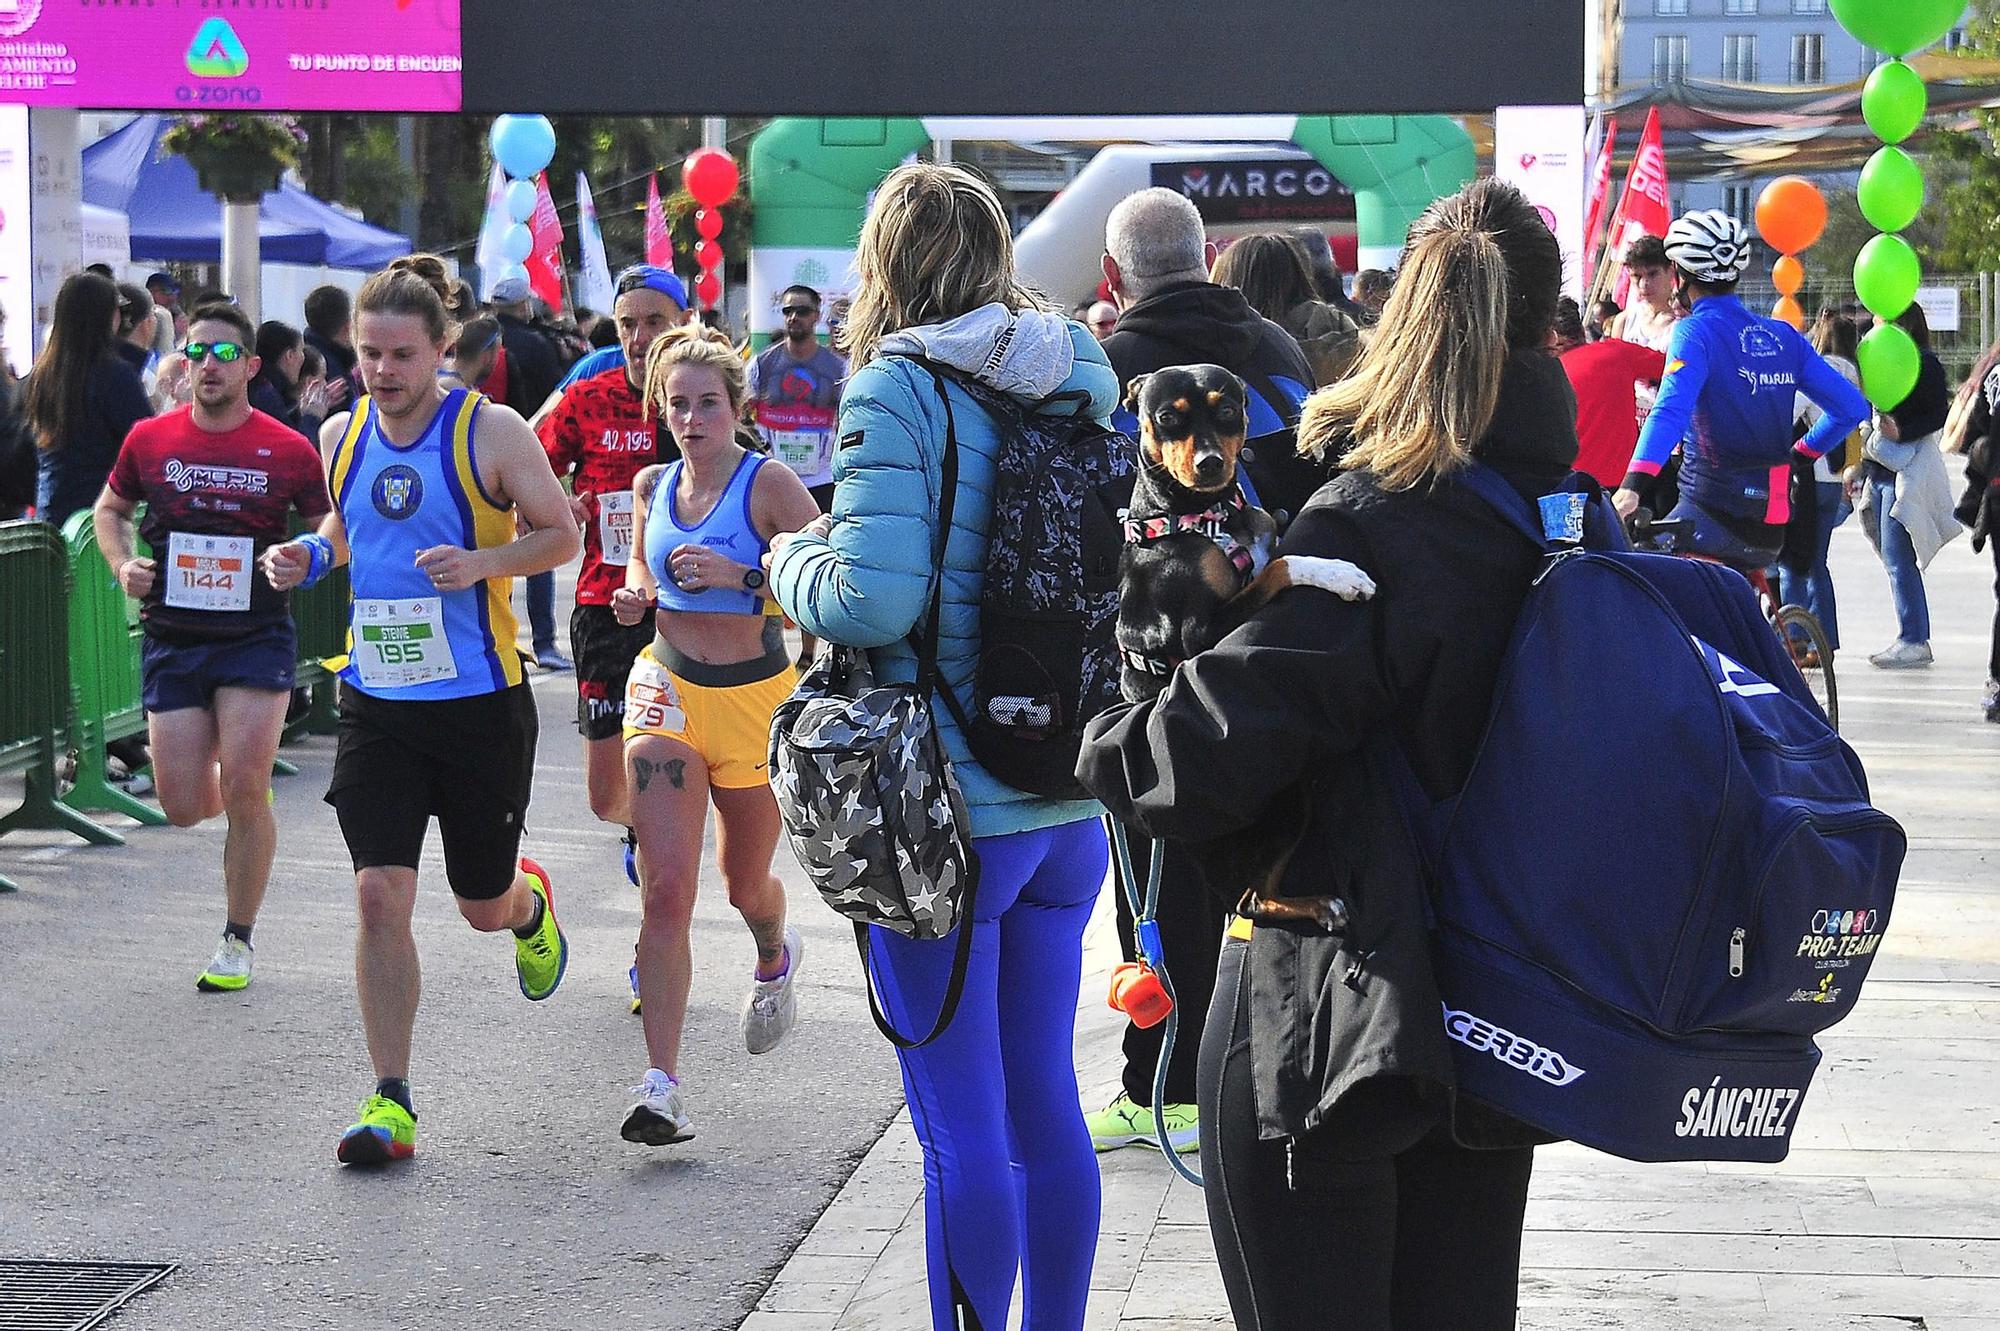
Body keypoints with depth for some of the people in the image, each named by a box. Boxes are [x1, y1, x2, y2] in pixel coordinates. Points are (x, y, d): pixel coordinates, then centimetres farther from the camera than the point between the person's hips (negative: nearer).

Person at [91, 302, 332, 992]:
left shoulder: (288, 450, -4)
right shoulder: (149, 439, 2)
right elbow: (110, 508, 19)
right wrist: (122, 565, 1)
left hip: (256, 638, -2)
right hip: (171, 641, 2)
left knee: (245, 792, -11)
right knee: (183, 807, 0)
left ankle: (237, 940, 7)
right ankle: (245, 790, 38)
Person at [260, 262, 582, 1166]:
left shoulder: (490, 432, -9)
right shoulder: (341, 435, 4)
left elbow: (561, 536, -4)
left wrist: (483, 562, -22)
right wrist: (310, 555, 0)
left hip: (480, 701, -3)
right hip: (376, 703, 3)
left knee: (485, 906, 11)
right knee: (379, 896, -8)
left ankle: (529, 903, 51)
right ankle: (391, 1102, -1)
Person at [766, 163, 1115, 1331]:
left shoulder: (899, 389, -12)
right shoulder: (1081, 378, 6)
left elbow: (874, 601, -21)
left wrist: (795, 563, -1)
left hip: (947, 812, -6)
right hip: (1069, 805, 7)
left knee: (963, 1125, 2)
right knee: (1046, 1100, 16)